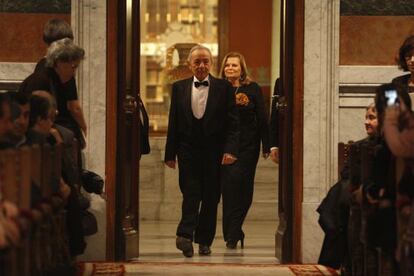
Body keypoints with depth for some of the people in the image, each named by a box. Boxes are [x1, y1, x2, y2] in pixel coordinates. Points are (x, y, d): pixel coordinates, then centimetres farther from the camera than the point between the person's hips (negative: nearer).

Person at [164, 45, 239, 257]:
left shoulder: (223, 88, 2)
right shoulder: (179, 88, 7)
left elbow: (232, 122, -1)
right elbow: (173, 123, 9)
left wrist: (230, 149, -13)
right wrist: (170, 153, 4)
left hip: (214, 152, 0)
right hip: (188, 150, 0)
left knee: (210, 198, 5)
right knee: (191, 194, -11)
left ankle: (204, 240, 14)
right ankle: (186, 235, -16)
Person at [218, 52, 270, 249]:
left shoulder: (253, 89, 2)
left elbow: (262, 119, 2)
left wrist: (266, 146, -3)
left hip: (247, 146, -1)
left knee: (242, 188, -5)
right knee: (229, 187, 0)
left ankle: (232, 234, 0)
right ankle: (233, 233, 10)